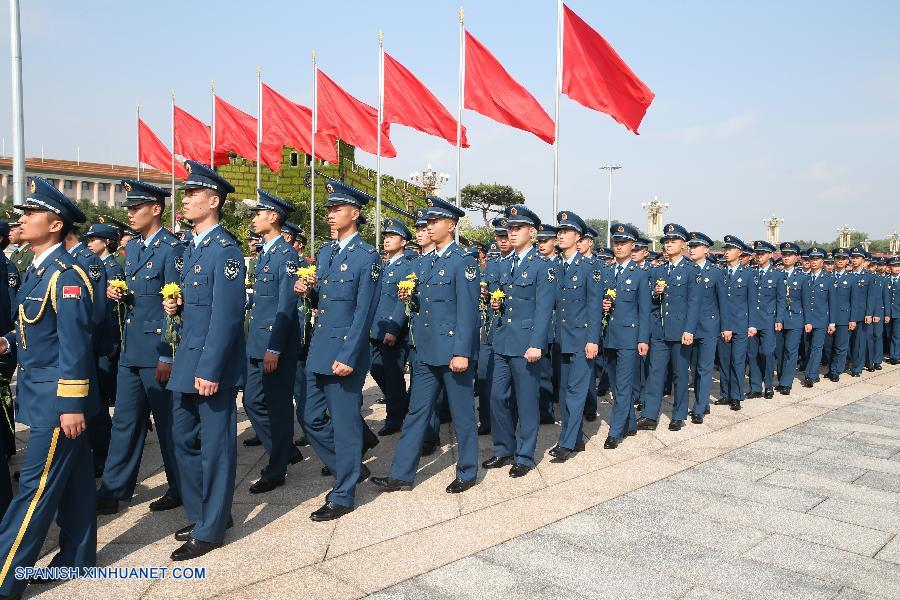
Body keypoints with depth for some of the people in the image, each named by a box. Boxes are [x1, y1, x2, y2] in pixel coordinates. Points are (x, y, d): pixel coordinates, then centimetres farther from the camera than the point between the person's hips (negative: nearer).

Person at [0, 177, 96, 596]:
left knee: (35, 487, -1)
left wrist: (72, 404, -21)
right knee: (70, 479, 16)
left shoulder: (66, 275, -17)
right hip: (43, 392, 9)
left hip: (57, 397, -9)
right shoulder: (37, 271, 12)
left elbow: (75, 344, -21)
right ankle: (76, 556, 28)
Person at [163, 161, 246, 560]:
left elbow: (226, 315, -21)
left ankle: (210, 529, 17)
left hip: (212, 364, -10)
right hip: (187, 360, 10)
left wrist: (209, 370, -22)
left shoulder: (224, 250, -16)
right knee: (184, 438, 18)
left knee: (214, 445, 3)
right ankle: (201, 514, 35)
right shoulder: (192, 249, 13)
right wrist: (176, 306, 2)